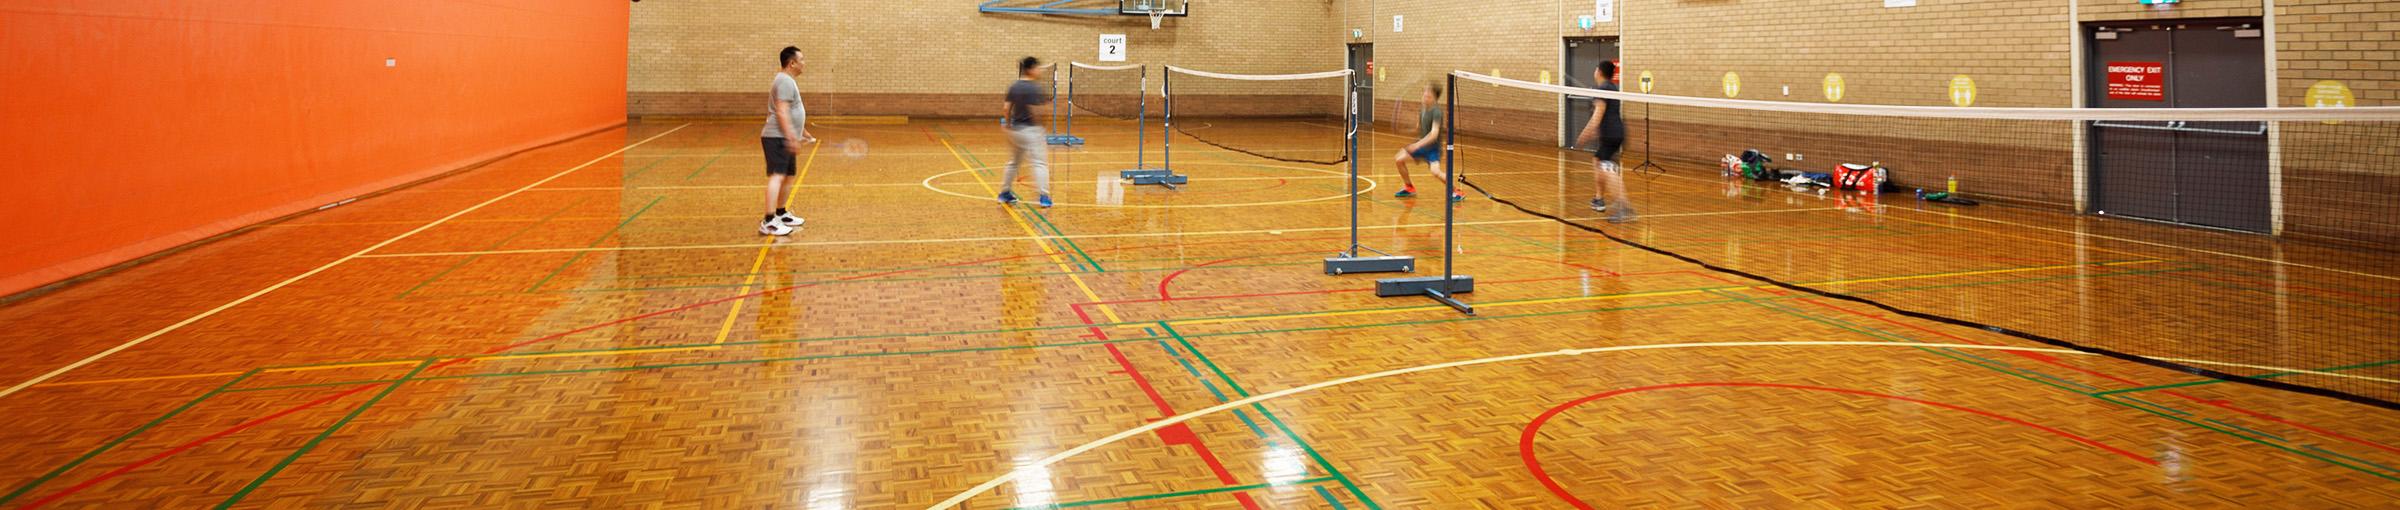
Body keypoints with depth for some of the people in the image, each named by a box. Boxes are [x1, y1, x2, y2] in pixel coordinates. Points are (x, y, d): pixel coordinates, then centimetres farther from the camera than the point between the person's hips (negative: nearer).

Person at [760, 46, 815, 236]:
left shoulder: (789, 81, 20)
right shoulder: (785, 81, -14)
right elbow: (782, 112, -22)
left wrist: (803, 133, 35)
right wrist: (792, 138, -26)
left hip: (786, 140, 11)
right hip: (777, 138, -11)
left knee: (788, 177, 17)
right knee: (777, 176, -17)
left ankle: (780, 213, 29)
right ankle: (769, 222, -23)